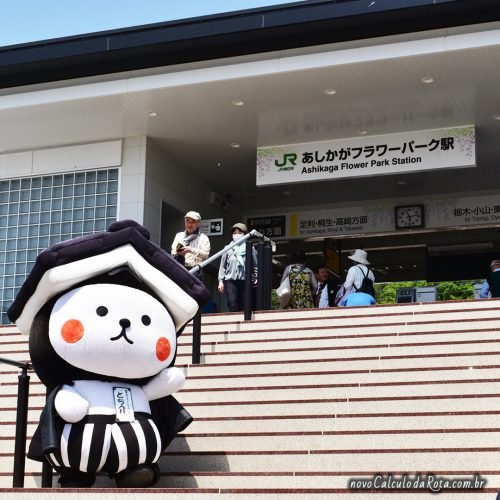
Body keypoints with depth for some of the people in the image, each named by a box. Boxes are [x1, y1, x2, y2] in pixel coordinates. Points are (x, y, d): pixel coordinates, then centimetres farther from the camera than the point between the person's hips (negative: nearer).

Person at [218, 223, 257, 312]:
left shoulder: (250, 249, 7)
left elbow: (255, 265, 8)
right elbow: (222, 266, 10)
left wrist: (256, 279, 2)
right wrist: (221, 281, 4)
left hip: (246, 281, 0)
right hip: (230, 281, 0)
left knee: (244, 307, 0)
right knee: (232, 306, -10)